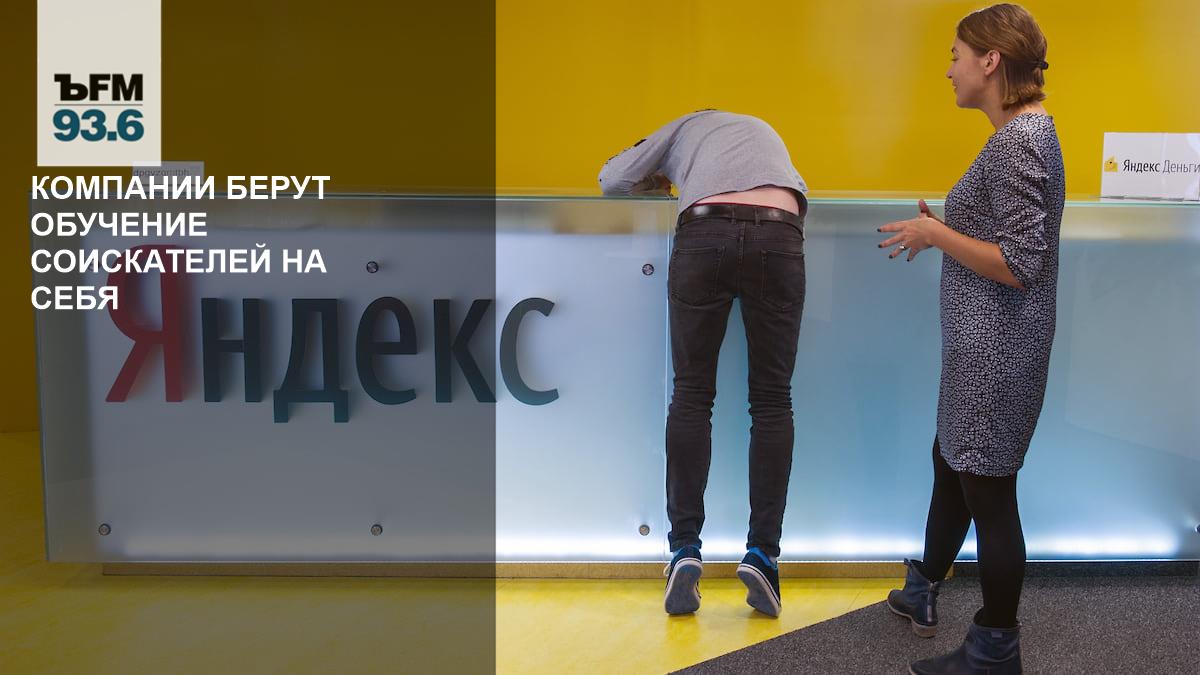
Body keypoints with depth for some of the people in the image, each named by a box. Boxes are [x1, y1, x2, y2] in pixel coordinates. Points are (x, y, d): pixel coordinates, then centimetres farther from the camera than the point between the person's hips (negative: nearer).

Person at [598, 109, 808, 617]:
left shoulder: (684, 126, 31)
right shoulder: (763, 130, 40)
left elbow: (611, 180, 24)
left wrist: (659, 184, 45)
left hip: (704, 235, -1)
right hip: (778, 237, 2)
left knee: (691, 395, 5)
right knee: (772, 401, 6)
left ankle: (685, 552, 0)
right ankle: (762, 555, 1)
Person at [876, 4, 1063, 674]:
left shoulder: (1019, 141, -20)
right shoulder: (1026, 131, 10)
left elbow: (1018, 265, -25)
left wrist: (935, 233, -15)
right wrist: (943, 228, 9)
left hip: (997, 349, -10)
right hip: (981, 345, 10)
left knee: (989, 491, 3)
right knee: (953, 466, 22)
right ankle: (922, 595, 42)